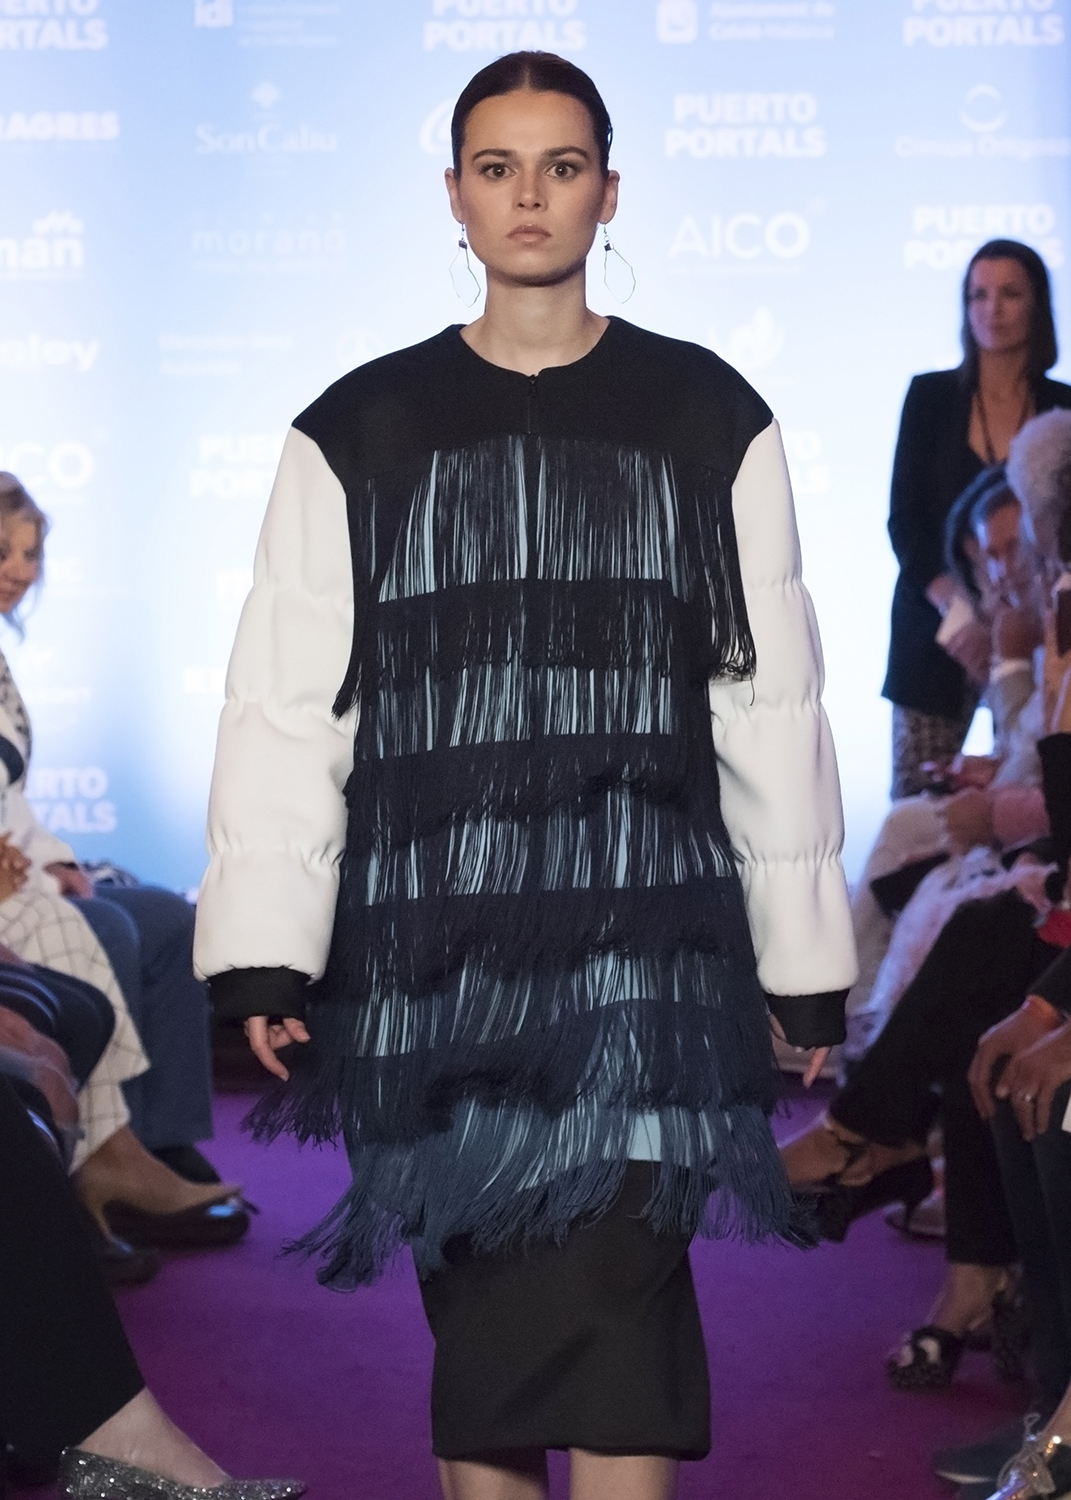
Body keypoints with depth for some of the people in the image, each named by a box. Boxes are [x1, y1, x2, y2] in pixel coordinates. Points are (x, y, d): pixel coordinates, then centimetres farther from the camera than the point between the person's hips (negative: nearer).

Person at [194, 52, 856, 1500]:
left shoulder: (707, 419, 8)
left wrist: (804, 959, 8)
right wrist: (262, 951, -5)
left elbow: (771, 702, 9)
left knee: (612, 1307, -14)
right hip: (432, 938, 1)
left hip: (643, 934, -1)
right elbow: (286, 700, 4)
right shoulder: (361, 433, 8)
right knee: (477, 1317, 4)